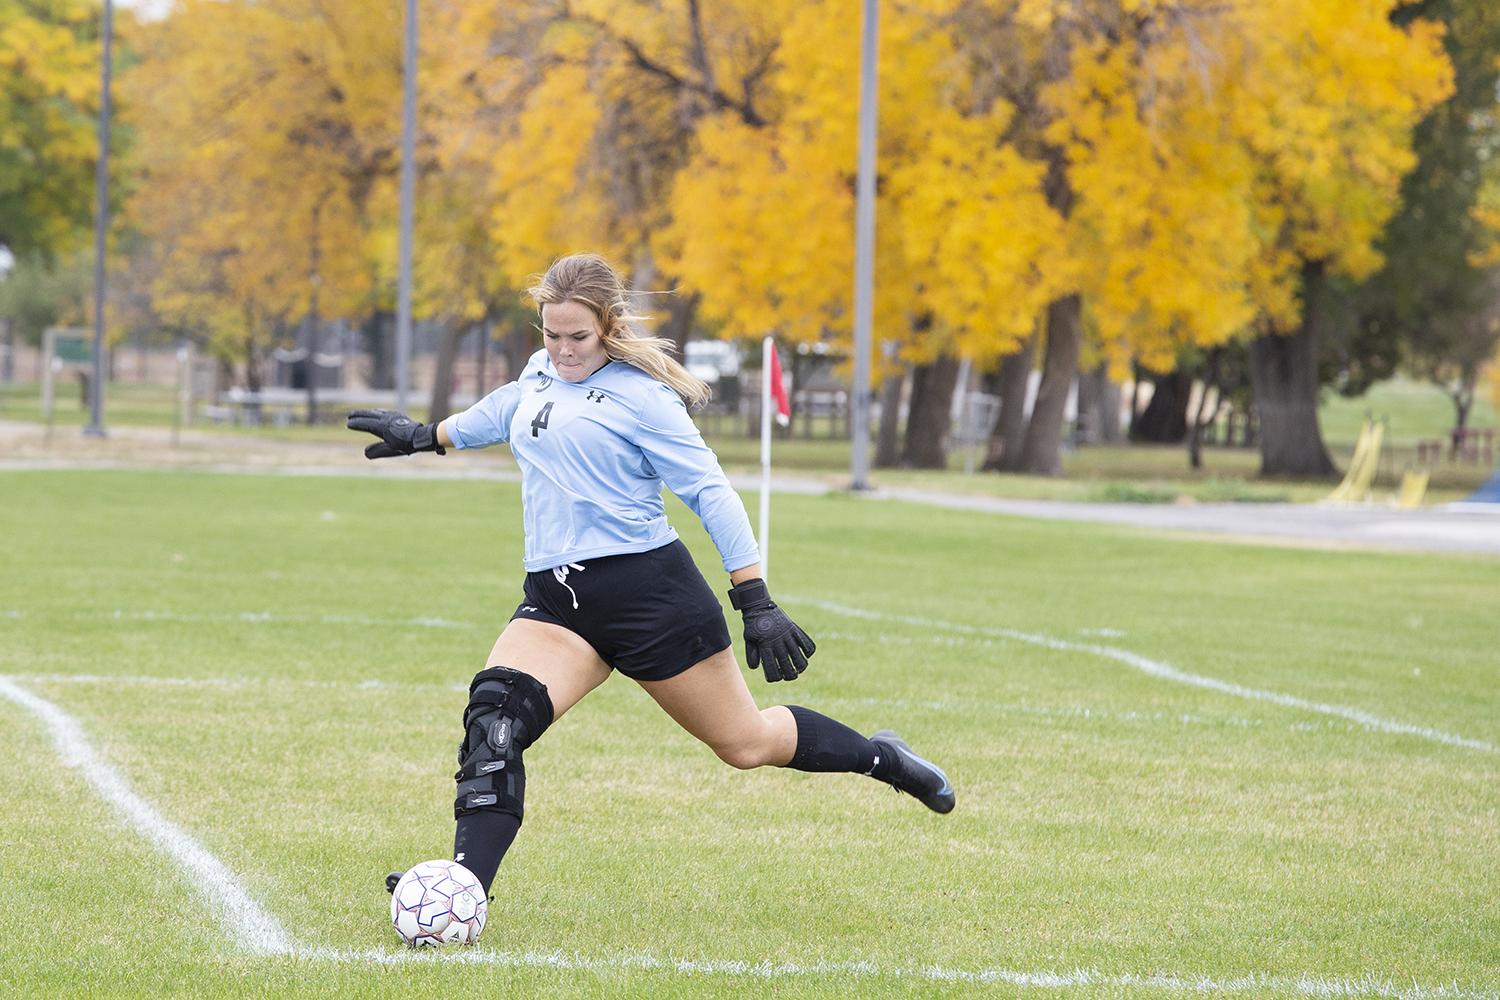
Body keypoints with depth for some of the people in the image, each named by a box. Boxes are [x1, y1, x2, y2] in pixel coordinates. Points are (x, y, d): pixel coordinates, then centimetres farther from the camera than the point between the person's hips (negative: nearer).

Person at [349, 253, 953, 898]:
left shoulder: (638, 395, -9)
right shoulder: (541, 374, 11)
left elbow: (711, 494, -10)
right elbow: (502, 413, 36)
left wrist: (757, 604, -15)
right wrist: (427, 437, 49)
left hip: (649, 589, -6)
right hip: (555, 602, 6)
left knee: (745, 742, 7)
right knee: (495, 718, -21)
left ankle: (882, 759, 33)